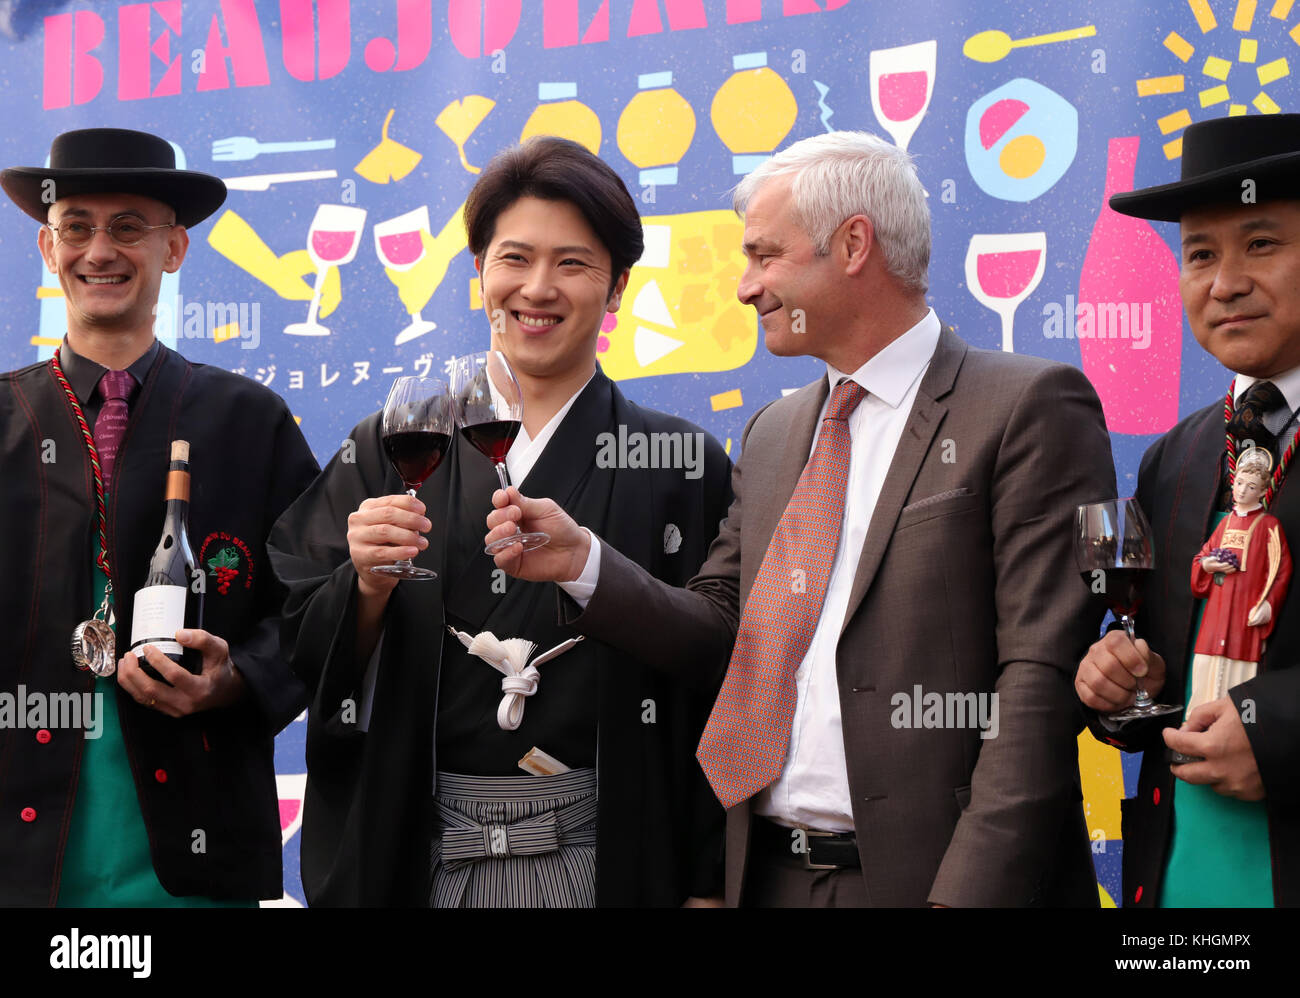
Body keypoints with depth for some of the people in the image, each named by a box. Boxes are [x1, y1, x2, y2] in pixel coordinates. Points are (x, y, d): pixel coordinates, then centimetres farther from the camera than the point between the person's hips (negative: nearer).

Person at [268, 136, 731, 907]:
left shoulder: (683, 467, 0)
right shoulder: (387, 453, 5)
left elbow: (715, 701, -2)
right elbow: (305, 660, 4)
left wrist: (706, 888, -6)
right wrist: (365, 587, -15)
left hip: (602, 862, -1)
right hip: (415, 862, 2)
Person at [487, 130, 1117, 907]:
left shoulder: (1031, 408, -7)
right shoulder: (771, 435, 15)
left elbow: (1042, 673, -14)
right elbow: (723, 633, 12)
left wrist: (969, 891, -20)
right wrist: (584, 564, -3)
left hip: (919, 873, -6)